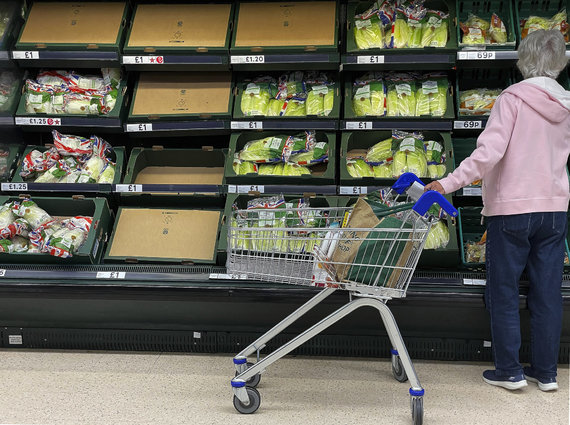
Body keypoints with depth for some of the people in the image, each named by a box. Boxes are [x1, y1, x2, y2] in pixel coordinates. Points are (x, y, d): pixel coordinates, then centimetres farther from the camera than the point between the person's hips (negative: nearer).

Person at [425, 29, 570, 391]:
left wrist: (450, 183, -25)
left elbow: (490, 151, -23)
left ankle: (509, 371, 14)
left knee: (504, 293, 7)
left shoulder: (513, 98, -12)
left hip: (511, 209, -5)